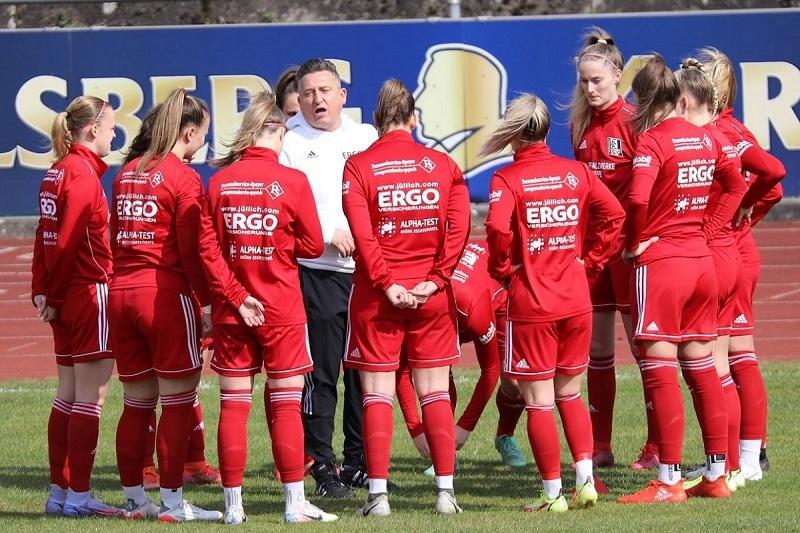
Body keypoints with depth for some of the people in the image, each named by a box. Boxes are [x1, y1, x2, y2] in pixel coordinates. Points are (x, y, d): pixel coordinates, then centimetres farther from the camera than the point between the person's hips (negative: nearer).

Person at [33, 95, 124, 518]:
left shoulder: (58, 171, 12)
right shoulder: (83, 173, -15)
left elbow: (46, 237, 10)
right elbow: (68, 241, -17)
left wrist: (42, 290, 6)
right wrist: (54, 295, -8)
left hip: (66, 299, 9)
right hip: (90, 293, -9)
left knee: (68, 395, 13)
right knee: (91, 396, -5)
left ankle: (59, 491, 15)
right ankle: (79, 496, -5)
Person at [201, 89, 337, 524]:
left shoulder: (219, 181, -2)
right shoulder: (292, 181, -9)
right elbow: (312, 245, -3)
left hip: (230, 307, 2)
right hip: (282, 308, -2)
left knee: (233, 404, 6)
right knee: (286, 403, 3)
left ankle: (233, 504, 6)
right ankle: (295, 503, 2)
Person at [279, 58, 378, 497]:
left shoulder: (366, 137, 14)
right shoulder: (290, 143, 0)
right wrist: (330, 232, -15)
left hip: (368, 270, 5)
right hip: (317, 274, -5)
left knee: (365, 373, 8)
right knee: (321, 374, -4)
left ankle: (359, 462, 17)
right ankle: (322, 466, 1)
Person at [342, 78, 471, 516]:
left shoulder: (359, 166, -4)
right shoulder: (442, 164, 3)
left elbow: (362, 234, -13)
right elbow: (459, 226, -6)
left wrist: (386, 283, -10)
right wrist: (435, 279, -6)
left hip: (378, 295, -2)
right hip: (432, 297, 2)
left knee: (377, 394, 2)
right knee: (435, 393, 7)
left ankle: (378, 493, -4)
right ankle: (445, 491, 4)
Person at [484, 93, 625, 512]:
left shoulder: (507, 179, -9)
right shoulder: (576, 172, 4)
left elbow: (499, 228, -24)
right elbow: (614, 214, -2)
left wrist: (502, 271, -7)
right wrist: (590, 261, 7)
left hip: (530, 304, -4)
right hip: (576, 300, 4)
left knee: (539, 402, 2)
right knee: (570, 395, 18)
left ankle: (553, 493, 3)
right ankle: (585, 480, 7)